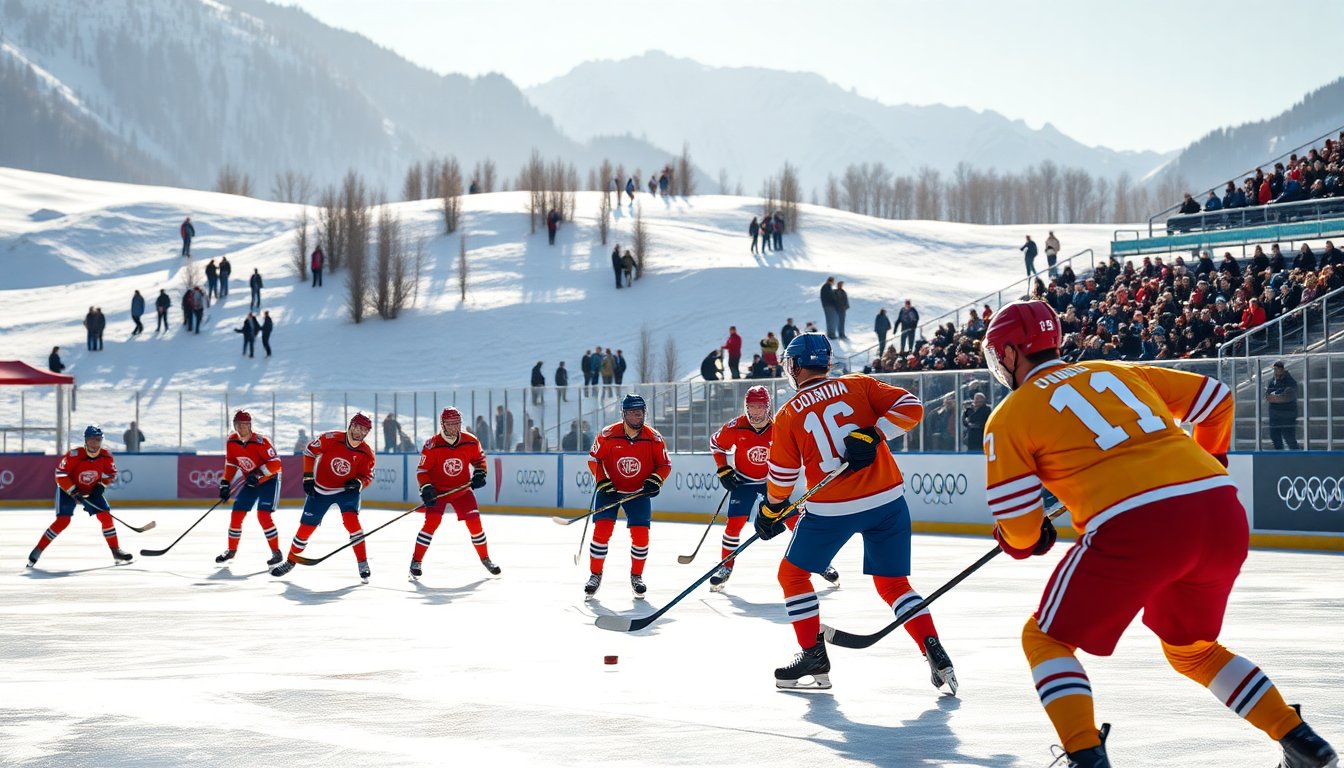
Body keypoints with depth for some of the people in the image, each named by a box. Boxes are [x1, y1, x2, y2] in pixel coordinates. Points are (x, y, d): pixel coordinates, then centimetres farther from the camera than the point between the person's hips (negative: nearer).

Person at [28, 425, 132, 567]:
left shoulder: (106, 455, -15)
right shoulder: (74, 454, -30)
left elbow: (111, 473, 2)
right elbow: (60, 474, -25)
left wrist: (101, 486, -14)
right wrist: (73, 492, -27)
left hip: (91, 490, 4)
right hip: (68, 488, -4)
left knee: (106, 516, -8)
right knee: (63, 520, -17)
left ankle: (116, 552, 2)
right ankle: (37, 551, -6)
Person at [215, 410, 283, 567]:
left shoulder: (260, 441, -26)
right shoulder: (231, 442, -6)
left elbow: (276, 463, -25)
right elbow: (231, 464, 8)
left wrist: (258, 473, -34)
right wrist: (225, 484, 2)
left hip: (269, 479, -6)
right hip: (249, 482, 6)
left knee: (263, 515, -20)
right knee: (236, 514, 4)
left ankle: (276, 552, -10)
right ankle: (231, 550, 24)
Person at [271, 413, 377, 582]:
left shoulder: (366, 454, -13)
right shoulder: (332, 439, -19)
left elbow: (368, 476, -3)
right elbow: (310, 451, -6)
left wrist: (358, 483, -26)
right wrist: (308, 478, -8)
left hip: (347, 490, 0)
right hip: (320, 489, 0)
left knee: (351, 520, -24)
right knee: (306, 527, 4)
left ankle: (363, 564, -16)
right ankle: (290, 561, 26)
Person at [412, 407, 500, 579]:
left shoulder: (471, 441, -9)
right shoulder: (432, 445, -18)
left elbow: (479, 458, 9)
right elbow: (422, 470, -11)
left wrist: (479, 474, -7)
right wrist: (426, 489, -23)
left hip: (462, 489, 3)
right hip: (438, 490, -3)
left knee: (474, 521, -2)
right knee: (432, 522, -17)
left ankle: (485, 559, 17)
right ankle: (416, 562, -8)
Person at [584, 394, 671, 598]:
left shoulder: (654, 438, -11)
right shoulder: (608, 435, -16)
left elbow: (665, 464, -1)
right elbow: (594, 459, -4)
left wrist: (655, 480, -17)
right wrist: (602, 482, -13)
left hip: (639, 492, 1)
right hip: (609, 490, -1)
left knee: (641, 535, -7)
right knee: (602, 530, -11)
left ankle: (636, 576, 14)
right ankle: (595, 575, 5)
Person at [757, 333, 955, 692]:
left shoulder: (788, 415, 1)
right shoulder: (858, 385, 5)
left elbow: (782, 475, 5)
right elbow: (910, 407, -5)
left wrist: (770, 511, 21)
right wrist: (873, 435, -8)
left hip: (831, 510, -3)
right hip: (887, 501, 3)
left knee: (793, 574, 17)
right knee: (893, 583, 15)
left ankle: (814, 656, 14)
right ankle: (936, 653, 1)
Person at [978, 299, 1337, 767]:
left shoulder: (1010, 416, 11)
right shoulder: (1120, 372, 26)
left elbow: (1016, 520, 6)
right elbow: (1215, 399, 29)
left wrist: (1025, 543, 29)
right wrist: (1207, 466, 44)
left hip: (1135, 528, -6)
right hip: (1222, 515, 6)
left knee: (1046, 638, 14)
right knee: (1189, 647, 30)